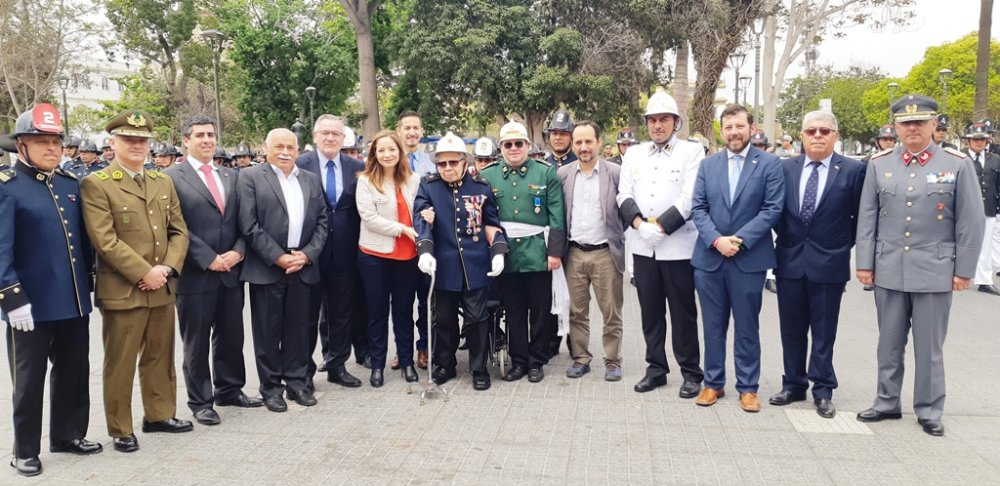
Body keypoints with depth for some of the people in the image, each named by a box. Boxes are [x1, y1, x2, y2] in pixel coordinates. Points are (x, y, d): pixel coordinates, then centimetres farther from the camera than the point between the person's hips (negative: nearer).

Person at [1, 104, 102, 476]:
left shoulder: (71, 183, 9)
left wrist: (89, 283, 15)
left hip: (74, 300, 6)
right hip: (31, 304, -6)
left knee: (73, 372, 16)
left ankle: (68, 434, 33)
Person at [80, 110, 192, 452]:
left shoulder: (163, 182, 12)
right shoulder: (96, 184, -7)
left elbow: (179, 231, 9)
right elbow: (105, 240, -15)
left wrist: (167, 268, -7)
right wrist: (144, 273, -17)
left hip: (162, 288, 6)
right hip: (122, 291, -5)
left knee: (160, 357, 16)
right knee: (120, 363, 5)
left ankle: (159, 414, 30)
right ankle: (120, 429, 18)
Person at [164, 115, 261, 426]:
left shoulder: (230, 176, 13)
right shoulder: (172, 177, -4)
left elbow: (242, 221, 11)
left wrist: (238, 251, -7)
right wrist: (209, 259, -16)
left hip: (231, 271, 5)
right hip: (195, 274, -5)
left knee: (231, 336, 14)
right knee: (196, 342, 7)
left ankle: (229, 390, 30)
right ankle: (200, 401, 20)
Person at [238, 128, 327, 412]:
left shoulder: (311, 180, 13)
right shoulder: (250, 177, -1)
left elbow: (321, 221, 10)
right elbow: (249, 226, -8)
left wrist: (307, 254, -5)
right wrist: (279, 258, -12)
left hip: (303, 267, 4)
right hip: (266, 268, -3)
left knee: (299, 328, 9)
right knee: (268, 331, 4)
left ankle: (297, 382, 22)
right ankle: (271, 387, 16)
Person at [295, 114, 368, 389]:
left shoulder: (357, 168, 3)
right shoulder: (300, 165, -6)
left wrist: (359, 243, -3)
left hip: (344, 251, 2)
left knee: (342, 312, 11)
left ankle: (337, 366, 25)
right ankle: (303, 369, 23)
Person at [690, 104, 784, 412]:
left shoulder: (769, 164, 0)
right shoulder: (708, 165, 9)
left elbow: (772, 208, -7)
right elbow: (698, 209, 3)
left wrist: (739, 239, -15)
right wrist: (716, 239, -12)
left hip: (749, 258, -3)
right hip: (709, 258, 3)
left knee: (747, 327, 7)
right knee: (713, 326, 10)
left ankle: (748, 387, 18)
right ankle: (713, 383, 22)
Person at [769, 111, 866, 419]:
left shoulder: (853, 170, -4)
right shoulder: (785, 168, 4)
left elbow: (859, 216, 1)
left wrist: (843, 245, -1)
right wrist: (786, 237, 4)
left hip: (828, 262, -3)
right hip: (790, 260, 3)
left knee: (824, 332, 6)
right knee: (791, 329, 11)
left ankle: (823, 391, 17)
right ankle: (793, 385, 24)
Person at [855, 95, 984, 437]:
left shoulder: (958, 164, -2)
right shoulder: (878, 165, 4)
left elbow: (971, 222, -1)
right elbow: (867, 218, 6)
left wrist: (964, 270, -3)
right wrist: (864, 263, 2)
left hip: (934, 271, -2)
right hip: (888, 270, 2)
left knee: (929, 346, 6)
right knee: (889, 343, 12)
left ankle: (929, 411, 20)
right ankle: (887, 403, 25)